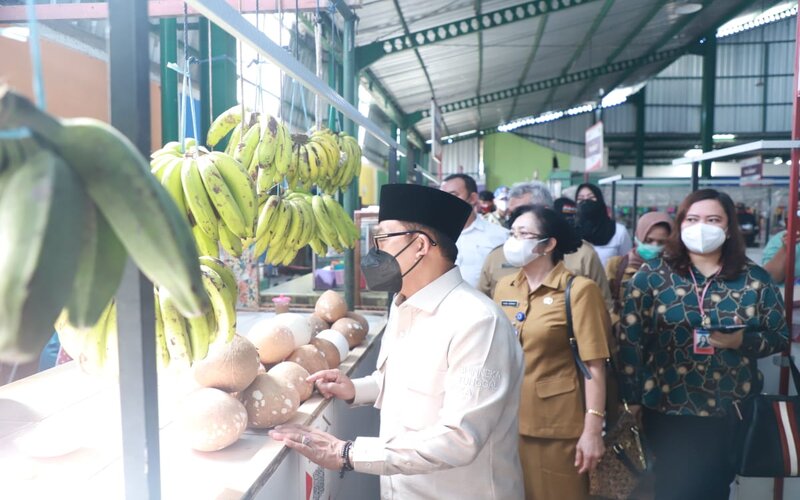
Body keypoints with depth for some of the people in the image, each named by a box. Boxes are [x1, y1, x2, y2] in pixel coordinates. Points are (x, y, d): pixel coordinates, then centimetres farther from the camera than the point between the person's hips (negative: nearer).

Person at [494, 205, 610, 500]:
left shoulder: (578, 290, -10)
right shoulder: (504, 288, 5)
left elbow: (594, 366, -12)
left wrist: (593, 430, -14)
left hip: (557, 426, -4)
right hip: (508, 421, 5)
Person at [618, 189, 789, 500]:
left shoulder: (755, 280, -1)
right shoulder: (652, 275, -7)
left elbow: (780, 337, 4)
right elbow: (630, 339, -6)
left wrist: (743, 341, -17)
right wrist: (632, 398, -7)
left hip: (733, 410, 2)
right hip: (668, 409, -2)